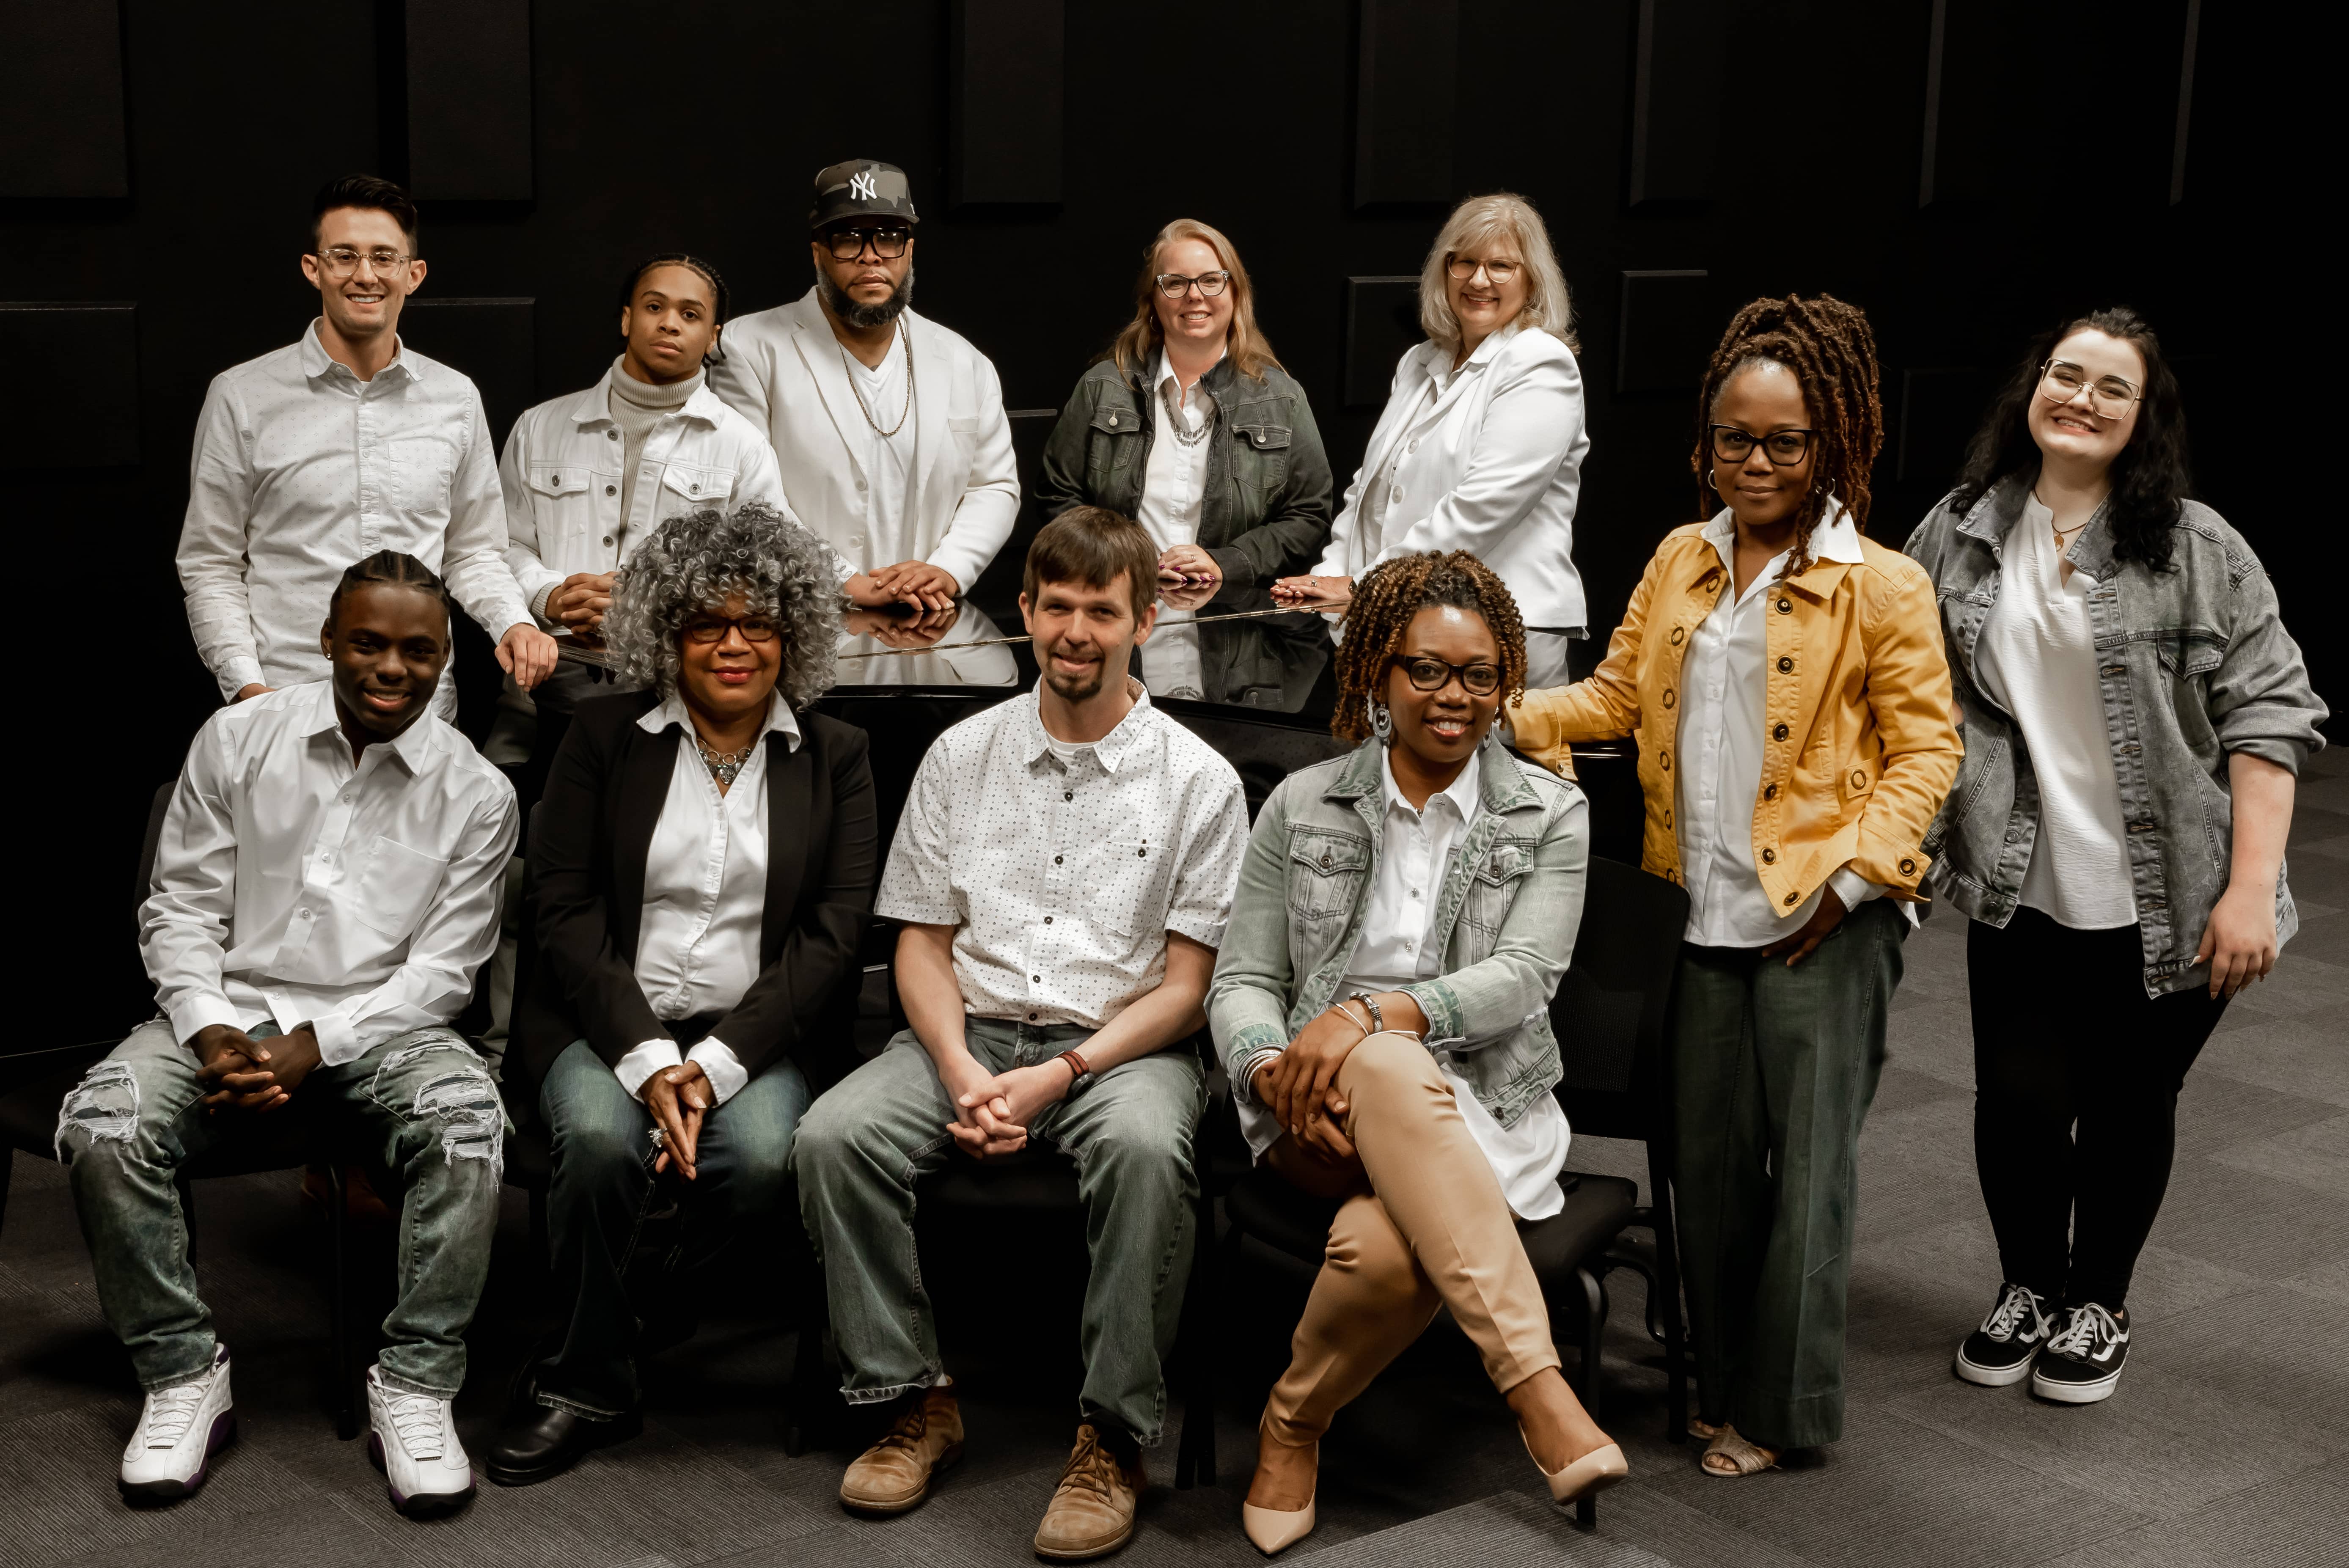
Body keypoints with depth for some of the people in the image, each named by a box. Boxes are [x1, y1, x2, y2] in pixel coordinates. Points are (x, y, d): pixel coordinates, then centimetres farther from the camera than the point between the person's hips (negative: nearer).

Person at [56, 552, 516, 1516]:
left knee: (468, 1121, -33)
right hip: (229, 1010, 1)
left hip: (380, 1026, -1)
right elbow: (182, 909, 4)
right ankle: (183, 1374, -8)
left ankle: (415, 1387, -19)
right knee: (101, 1124, -27)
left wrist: (312, 1049, -16)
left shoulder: (475, 794, 0)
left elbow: (442, 968, -3)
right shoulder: (236, 742, 3)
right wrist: (214, 1037, -13)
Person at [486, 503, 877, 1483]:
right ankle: (590, 1387, -10)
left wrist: (718, 1062, -14)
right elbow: (564, 908, -1)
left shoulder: (834, 757, 8)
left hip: (757, 1033, 0)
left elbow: (835, 932, 0)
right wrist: (647, 1056, -15)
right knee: (602, 1136, -31)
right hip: (610, 1023, 0)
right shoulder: (605, 736, 7)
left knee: (762, 1156, -30)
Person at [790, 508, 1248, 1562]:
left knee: (1145, 1148, -36)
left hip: (1122, 1044, -3)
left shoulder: (1198, 781, 1)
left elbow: (1185, 988, -2)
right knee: (833, 1135, -24)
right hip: (972, 1032, 3)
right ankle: (916, 1401, -9)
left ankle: (1114, 1437, -22)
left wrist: (1059, 1076, -16)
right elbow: (923, 943, 10)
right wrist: (961, 1072, -10)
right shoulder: (962, 756, 10)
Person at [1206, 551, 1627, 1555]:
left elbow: (1523, 978, -7)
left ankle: (1295, 1423, -10)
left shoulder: (1550, 816, 7)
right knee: (1388, 1067, -40)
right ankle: (1538, 1393, -42)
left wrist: (1374, 1012, -24)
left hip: (1480, 1112, 0)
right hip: (1321, 1112, 1)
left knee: (1385, 1247, -39)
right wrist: (1276, 1069, -17)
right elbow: (1241, 982, 7)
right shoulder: (1304, 805, 10)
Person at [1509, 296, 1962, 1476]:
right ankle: (1721, 1381, 27)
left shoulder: (1884, 589, -5)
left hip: (1821, 924, -5)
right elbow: (1620, 692, 13)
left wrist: (1853, 871, -15)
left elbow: (1925, 751, -5)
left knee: (1805, 1164, 1)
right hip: (1703, 912, 5)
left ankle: (1783, 1409, 15)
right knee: (1708, 1155, 12)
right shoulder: (1680, 561, 10)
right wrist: (1509, 717, -5)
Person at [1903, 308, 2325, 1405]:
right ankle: (2027, 1287, 27)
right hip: (2022, 892, 2)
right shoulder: (1957, 535, 3)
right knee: (2018, 1097, -1)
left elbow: (2266, 715, -9)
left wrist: (2250, 889, -15)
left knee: (2129, 1105, 10)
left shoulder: (2195, 548, -7)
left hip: (2166, 902, -2)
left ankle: (2097, 1304, 34)